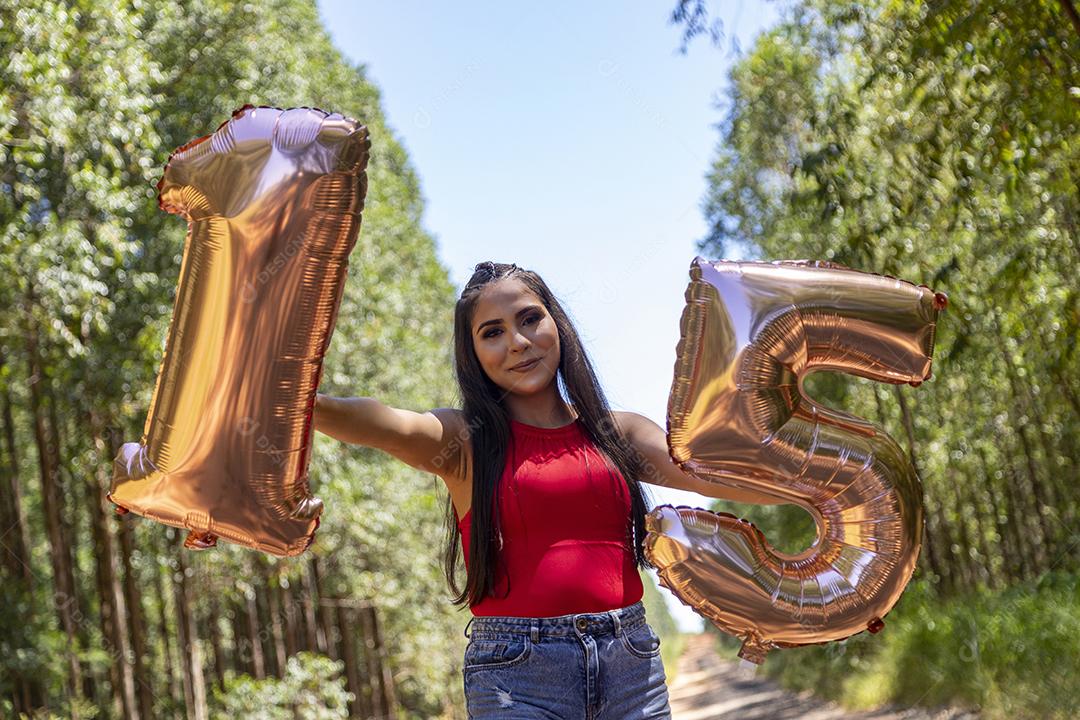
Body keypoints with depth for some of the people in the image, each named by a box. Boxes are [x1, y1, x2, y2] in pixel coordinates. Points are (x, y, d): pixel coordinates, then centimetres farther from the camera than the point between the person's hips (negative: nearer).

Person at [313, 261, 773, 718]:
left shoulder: (617, 432, 11)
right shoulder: (465, 441, 1)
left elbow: (726, 474, -2)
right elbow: (386, 427, -21)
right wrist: (304, 403, -42)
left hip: (629, 662, 3)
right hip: (515, 669, -3)